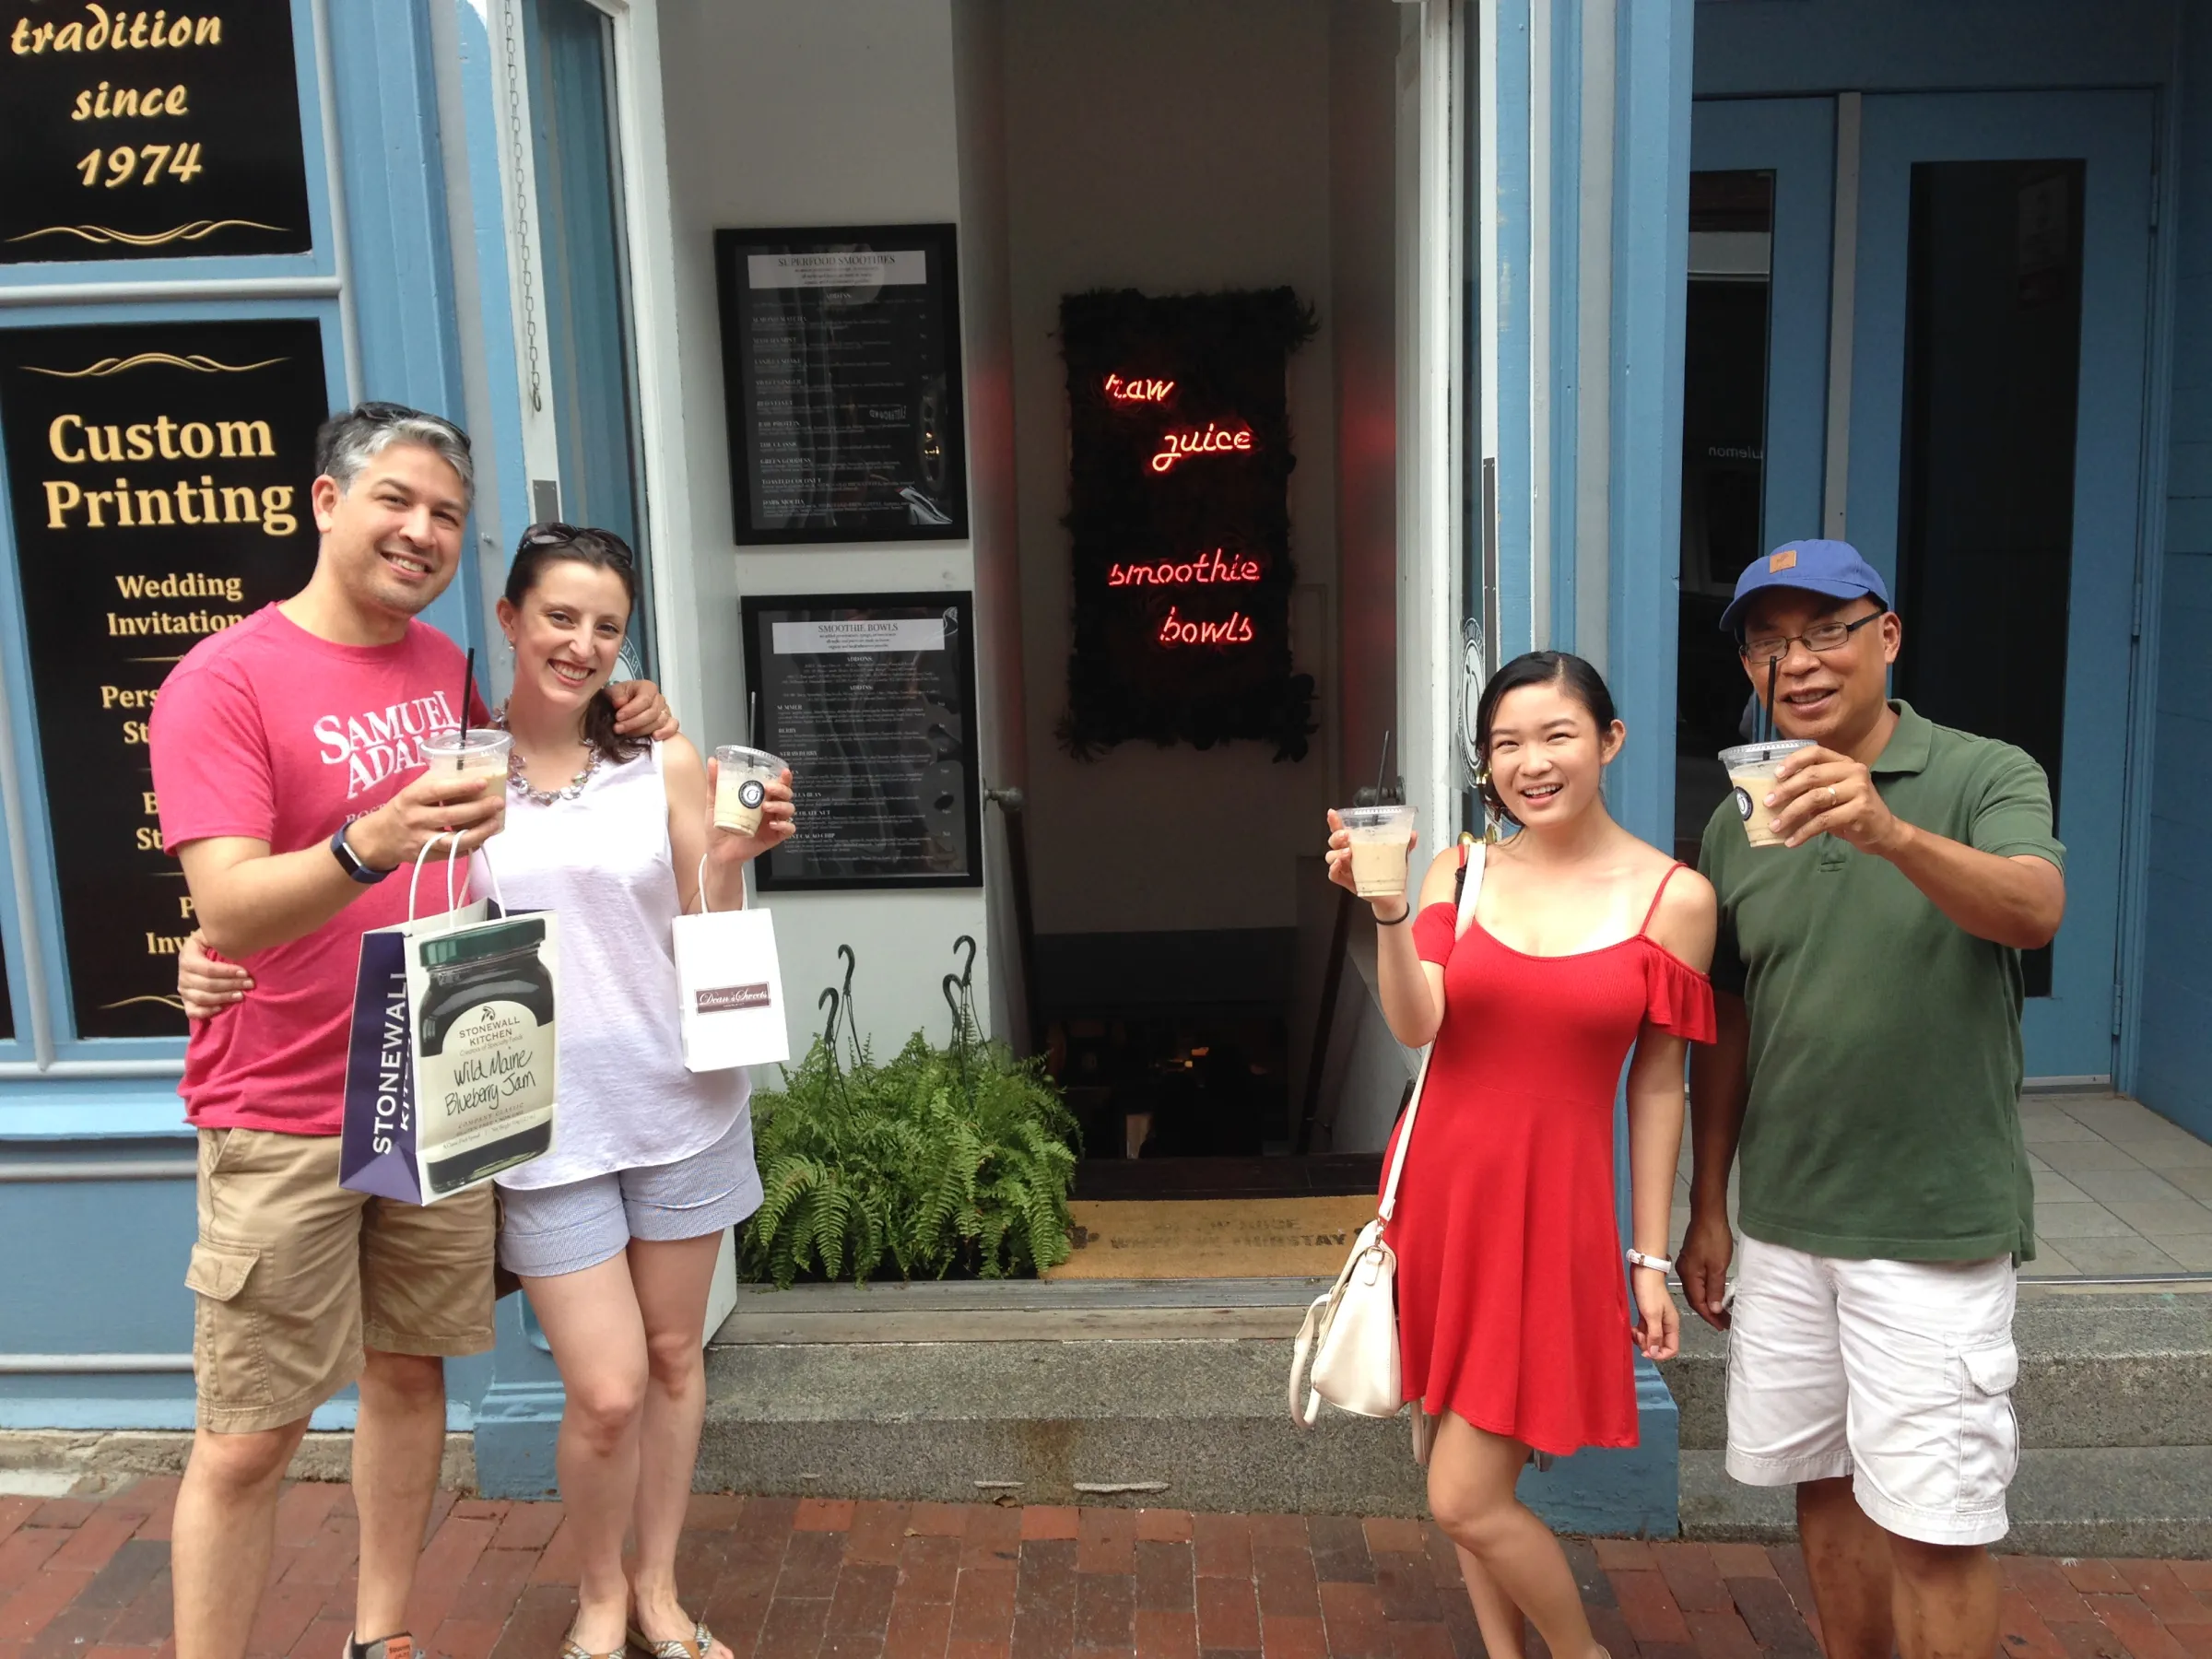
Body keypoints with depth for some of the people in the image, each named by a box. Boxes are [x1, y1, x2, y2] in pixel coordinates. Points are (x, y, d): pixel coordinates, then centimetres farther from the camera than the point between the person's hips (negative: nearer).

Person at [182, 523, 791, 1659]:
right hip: (543, 1120, -2)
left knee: (673, 1354, 14)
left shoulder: (664, 764, 0)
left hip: (680, 1102, 2)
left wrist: (730, 860, -16)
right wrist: (221, 958, -12)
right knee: (606, 1391, -2)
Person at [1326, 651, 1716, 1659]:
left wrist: (1652, 1259, 2)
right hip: (1440, 1187, 3)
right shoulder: (1459, 874, 2)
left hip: (1551, 1207, -3)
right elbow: (1414, 1028, -10)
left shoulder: (1674, 897, -4)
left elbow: (1656, 1089, 0)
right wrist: (1385, 906, -24)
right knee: (1462, 1476, 14)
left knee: (1465, 1499, -2)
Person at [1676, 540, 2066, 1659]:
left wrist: (1891, 832, -45)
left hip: (1932, 1228, -4)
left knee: (1929, 1525, 2)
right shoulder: (1737, 826, 5)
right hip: (1781, 1223, 4)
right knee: (1825, 1486, 16)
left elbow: (2035, 908, -28)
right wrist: (1707, 1212, 10)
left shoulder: (1985, 778, -7)